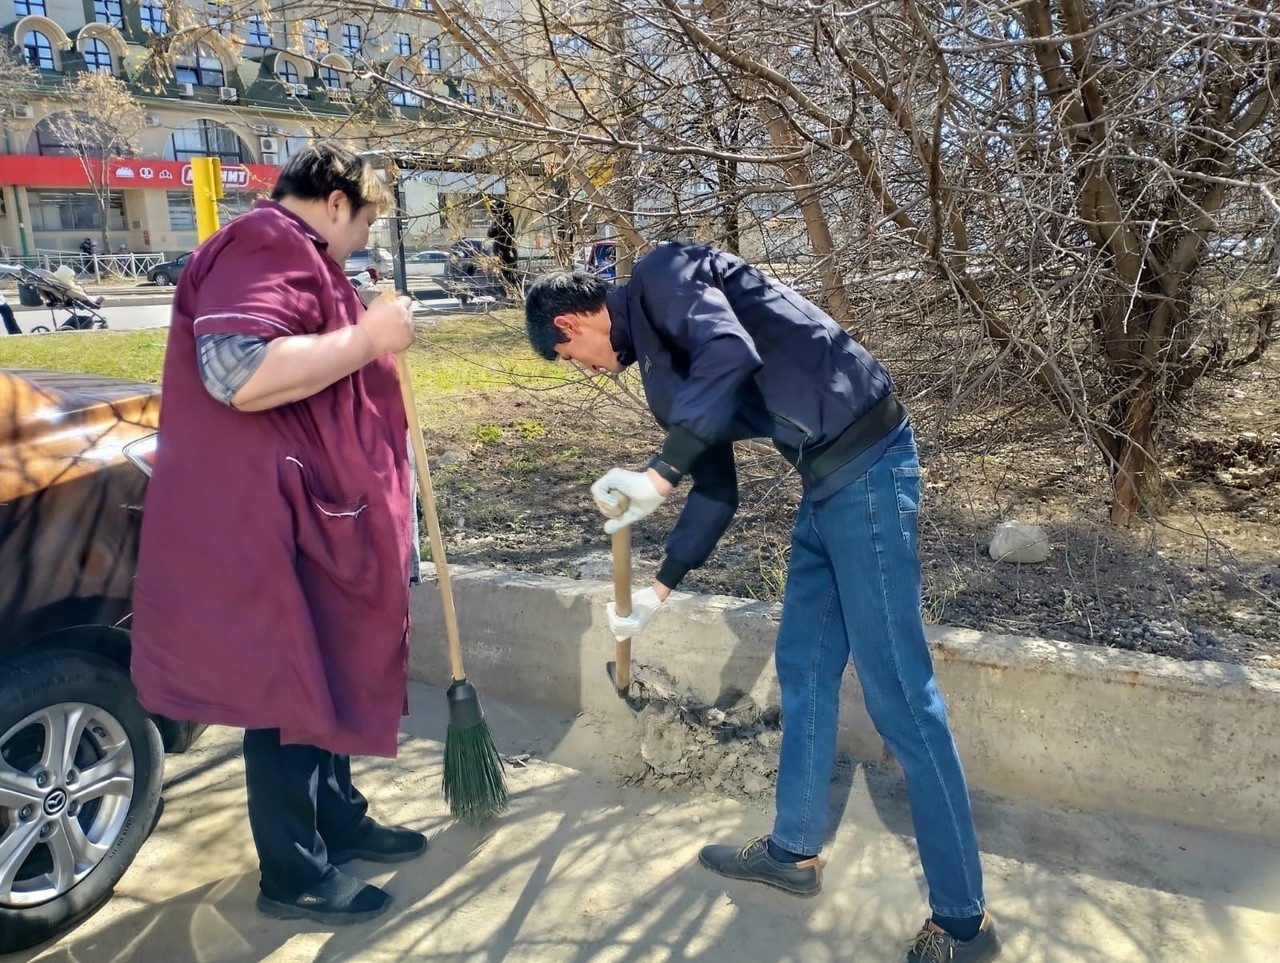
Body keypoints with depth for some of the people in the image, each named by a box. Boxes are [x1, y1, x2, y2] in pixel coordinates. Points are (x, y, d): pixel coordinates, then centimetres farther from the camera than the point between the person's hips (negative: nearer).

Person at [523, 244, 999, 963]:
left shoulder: (661, 275, -5)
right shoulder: (661, 359, 20)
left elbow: (732, 354, -26)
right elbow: (717, 492, 22)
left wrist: (658, 476, -23)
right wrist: (661, 589, 28)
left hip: (866, 465, -10)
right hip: (826, 479, 10)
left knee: (900, 696, -3)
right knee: (803, 670, 16)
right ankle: (794, 851, 34)